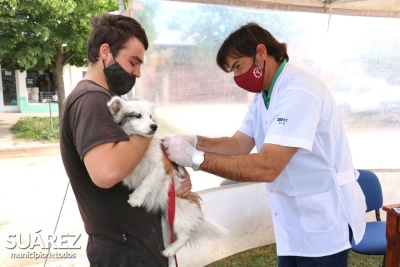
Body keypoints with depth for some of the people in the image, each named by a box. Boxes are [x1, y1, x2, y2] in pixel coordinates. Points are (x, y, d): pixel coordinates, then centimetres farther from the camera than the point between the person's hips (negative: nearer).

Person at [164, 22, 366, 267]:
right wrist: (195, 141, -14)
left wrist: (196, 158, -33)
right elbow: (240, 144, 2)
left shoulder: (298, 92, -25)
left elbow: (266, 167, -33)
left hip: (324, 218, -8)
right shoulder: (263, 94, 7)